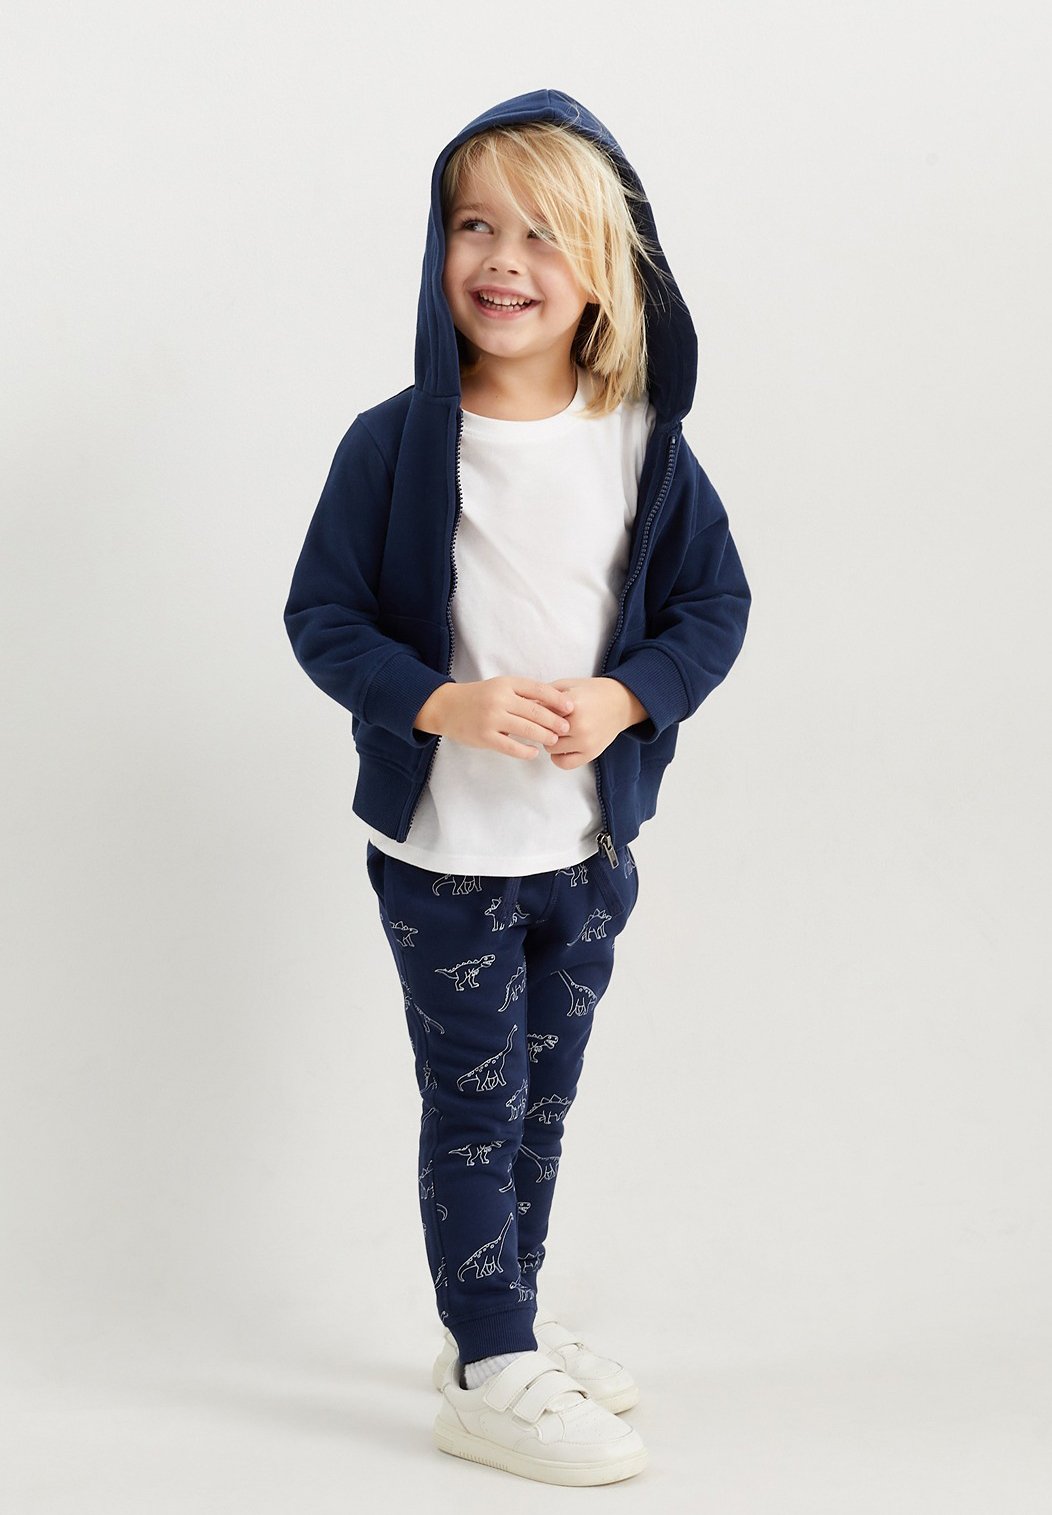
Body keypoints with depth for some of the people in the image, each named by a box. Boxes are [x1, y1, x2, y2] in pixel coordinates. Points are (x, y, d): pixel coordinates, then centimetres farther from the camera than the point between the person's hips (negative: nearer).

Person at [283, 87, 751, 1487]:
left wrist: (621, 697, -17)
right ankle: (493, 1380, 16)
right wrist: (445, 701, -23)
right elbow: (323, 616, -8)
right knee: (475, 1107, 3)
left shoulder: (644, 443, -3)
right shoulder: (396, 441, -11)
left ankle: (505, 1326, 35)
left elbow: (715, 606, 1)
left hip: (590, 844, 4)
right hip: (444, 851, -4)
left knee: (541, 1104, 18)